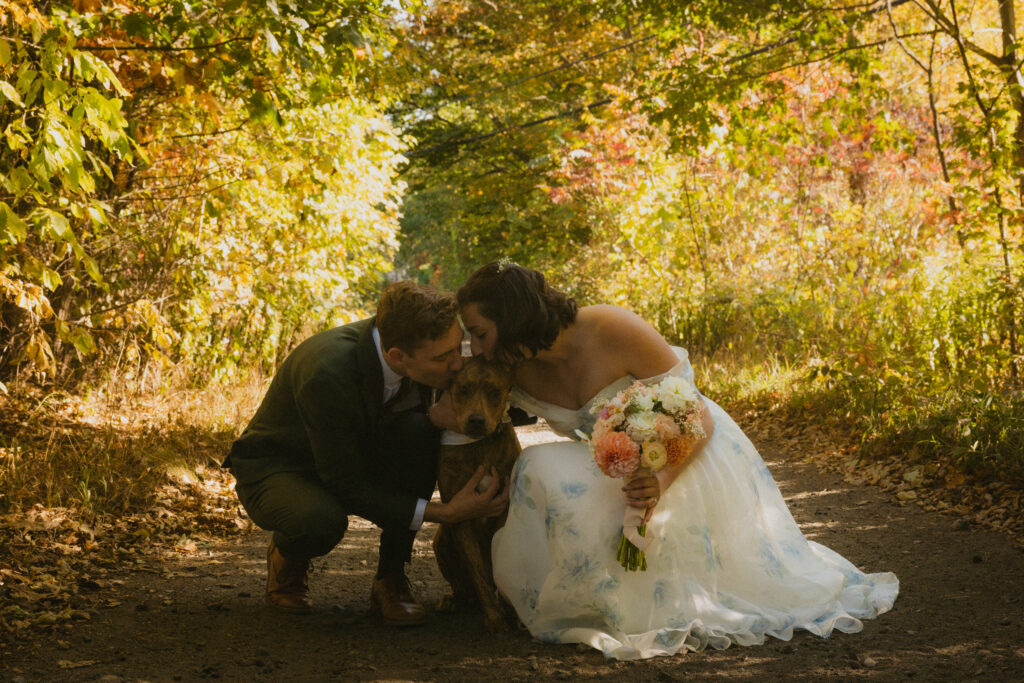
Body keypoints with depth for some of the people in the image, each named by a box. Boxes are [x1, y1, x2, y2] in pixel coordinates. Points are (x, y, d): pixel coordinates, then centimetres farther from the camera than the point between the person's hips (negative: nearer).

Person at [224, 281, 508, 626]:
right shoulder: (326, 373, -38)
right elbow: (345, 485, -29)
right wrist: (445, 513, -32)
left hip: (355, 458, 6)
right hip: (275, 468, -6)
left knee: (420, 430, -26)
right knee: (321, 521, -40)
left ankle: (391, 579, -13)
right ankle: (287, 555, -1)